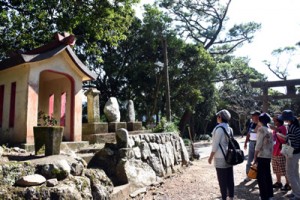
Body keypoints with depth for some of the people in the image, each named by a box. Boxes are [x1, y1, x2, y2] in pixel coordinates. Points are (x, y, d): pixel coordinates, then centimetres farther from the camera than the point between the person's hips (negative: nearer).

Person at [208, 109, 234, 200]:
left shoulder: (219, 128, -17)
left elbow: (215, 145, -17)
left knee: (222, 180, 2)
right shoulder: (229, 128, 7)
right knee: (230, 178, 15)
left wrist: (211, 157, -9)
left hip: (221, 158, -8)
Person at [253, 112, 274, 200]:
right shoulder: (270, 130, 10)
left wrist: (255, 158, -13)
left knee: (261, 177, -2)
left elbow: (258, 145, -16)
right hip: (268, 156, 8)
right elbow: (271, 144, 14)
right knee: (268, 175, 17)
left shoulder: (261, 129, -14)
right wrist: (270, 153, 21)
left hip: (262, 156, -8)